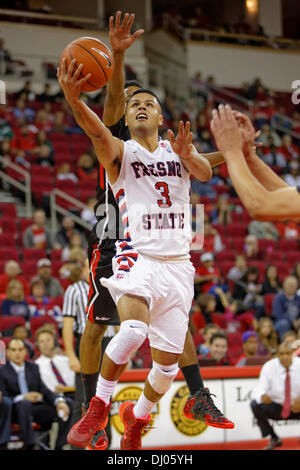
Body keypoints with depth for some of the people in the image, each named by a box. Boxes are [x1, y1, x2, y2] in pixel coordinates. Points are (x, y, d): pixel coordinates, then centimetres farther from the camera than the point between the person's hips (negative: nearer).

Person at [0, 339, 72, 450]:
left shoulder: (33, 368, 15)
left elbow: (44, 391, 9)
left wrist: (60, 401, -13)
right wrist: (23, 397, -27)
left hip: (35, 409, 5)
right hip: (15, 411, -5)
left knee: (68, 403, -13)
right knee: (24, 403, -39)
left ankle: (59, 446, -18)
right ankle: (29, 446, -41)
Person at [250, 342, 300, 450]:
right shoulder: (269, 367, -13)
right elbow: (260, 389, -22)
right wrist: (262, 396, -47)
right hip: (276, 407, 0)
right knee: (255, 405, -27)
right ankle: (274, 439, -8)